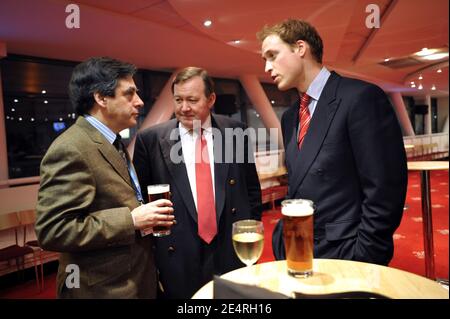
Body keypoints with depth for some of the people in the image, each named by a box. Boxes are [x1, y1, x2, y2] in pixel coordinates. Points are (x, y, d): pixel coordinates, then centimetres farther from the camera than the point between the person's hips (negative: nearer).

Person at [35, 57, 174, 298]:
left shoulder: (112, 143, 9)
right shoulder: (70, 150, -21)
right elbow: (52, 231, -26)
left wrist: (146, 215, 2)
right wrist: (131, 220, -25)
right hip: (104, 288, -9)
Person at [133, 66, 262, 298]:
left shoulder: (237, 132, 0)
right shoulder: (151, 140, -5)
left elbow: (252, 189, 8)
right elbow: (140, 197, 1)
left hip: (233, 251, 2)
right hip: (177, 258, -1)